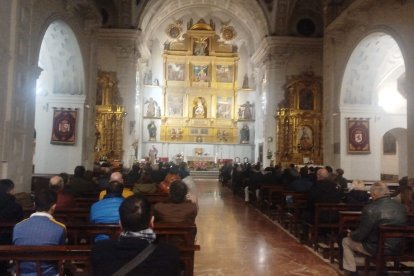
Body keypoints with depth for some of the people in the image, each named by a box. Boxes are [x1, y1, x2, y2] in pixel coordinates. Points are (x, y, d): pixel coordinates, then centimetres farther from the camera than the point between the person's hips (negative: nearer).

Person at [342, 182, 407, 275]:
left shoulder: (370, 209, -23)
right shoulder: (401, 207, -4)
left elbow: (360, 235, -16)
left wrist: (351, 234, 7)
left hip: (376, 249, -6)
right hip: (398, 248, 7)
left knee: (346, 241, 15)